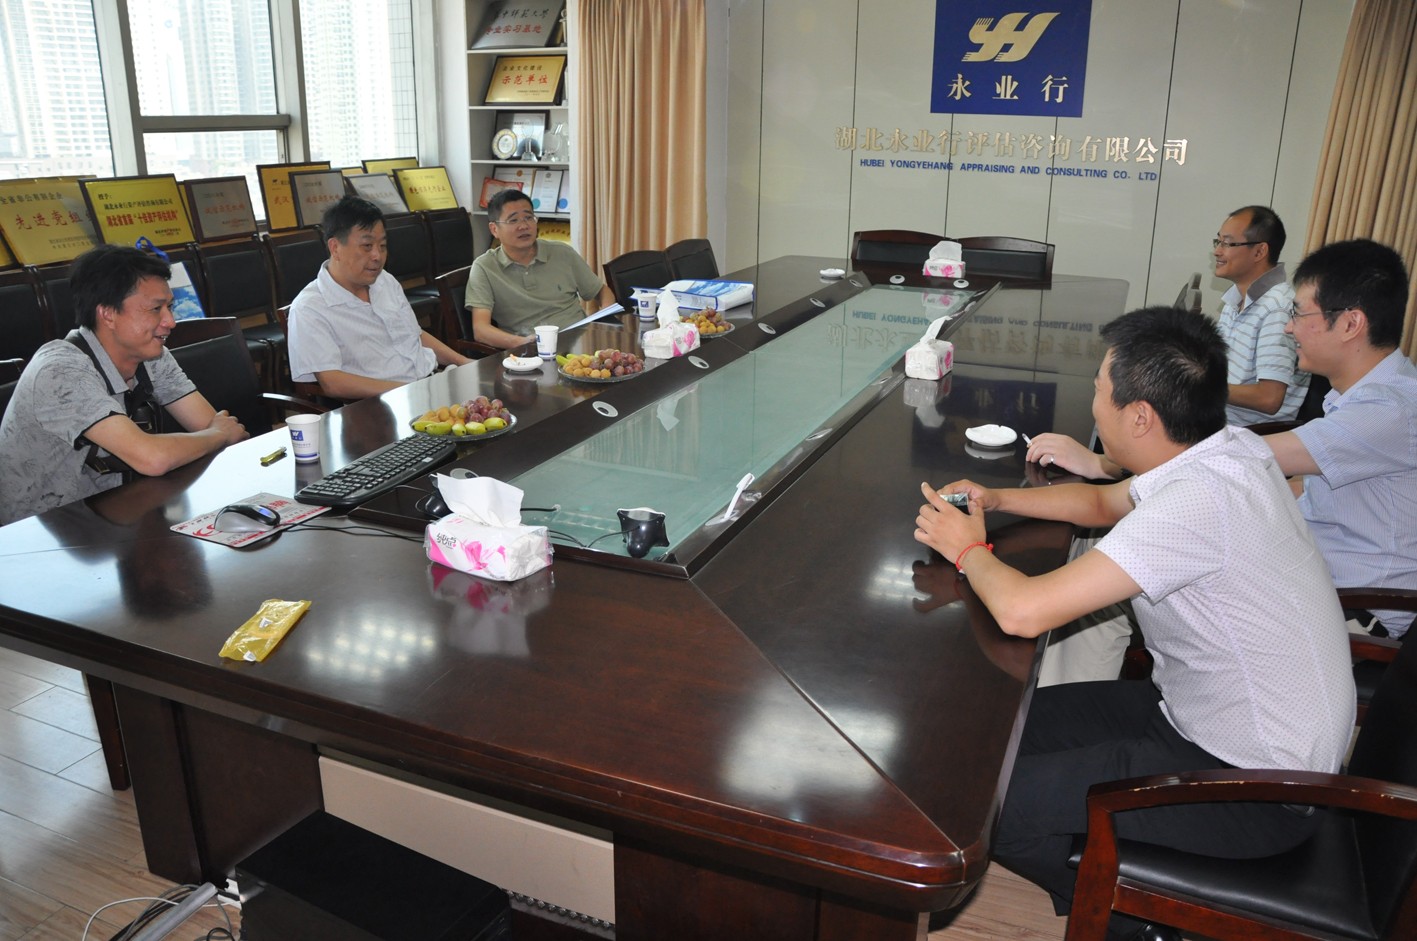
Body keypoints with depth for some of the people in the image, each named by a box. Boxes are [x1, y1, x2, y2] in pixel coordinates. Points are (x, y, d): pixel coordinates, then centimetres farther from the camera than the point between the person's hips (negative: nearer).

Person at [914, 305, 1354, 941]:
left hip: (1257, 790, -9)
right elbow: (1105, 503, 17)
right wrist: (996, 500, 2)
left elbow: (1023, 611, -35)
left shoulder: (1197, 502, -33)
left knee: (992, 804, -13)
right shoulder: (1226, 449, -3)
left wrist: (968, 548, -13)